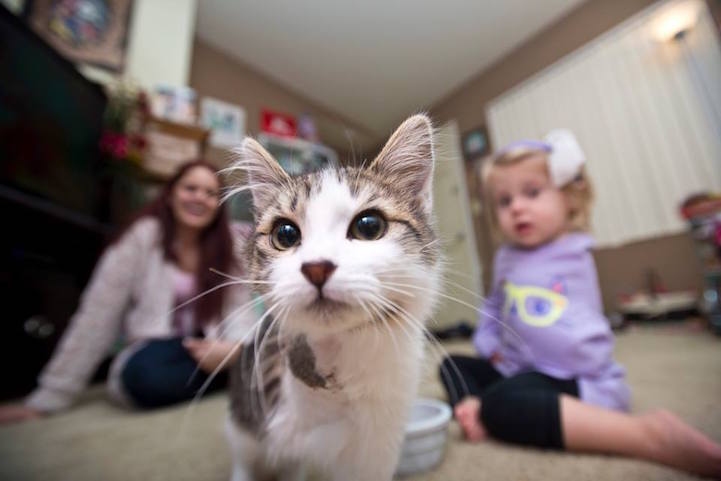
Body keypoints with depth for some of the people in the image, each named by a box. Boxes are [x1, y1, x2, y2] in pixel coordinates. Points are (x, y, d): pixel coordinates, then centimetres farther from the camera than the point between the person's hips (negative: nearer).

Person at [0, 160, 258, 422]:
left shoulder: (232, 242, -3)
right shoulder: (141, 238, -9)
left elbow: (240, 308, -6)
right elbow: (97, 318, -9)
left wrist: (232, 348, -27)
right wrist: (47, 400, -8)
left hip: (207, 346, 1)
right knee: (144, 374, -34)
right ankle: (225, 374, -11)